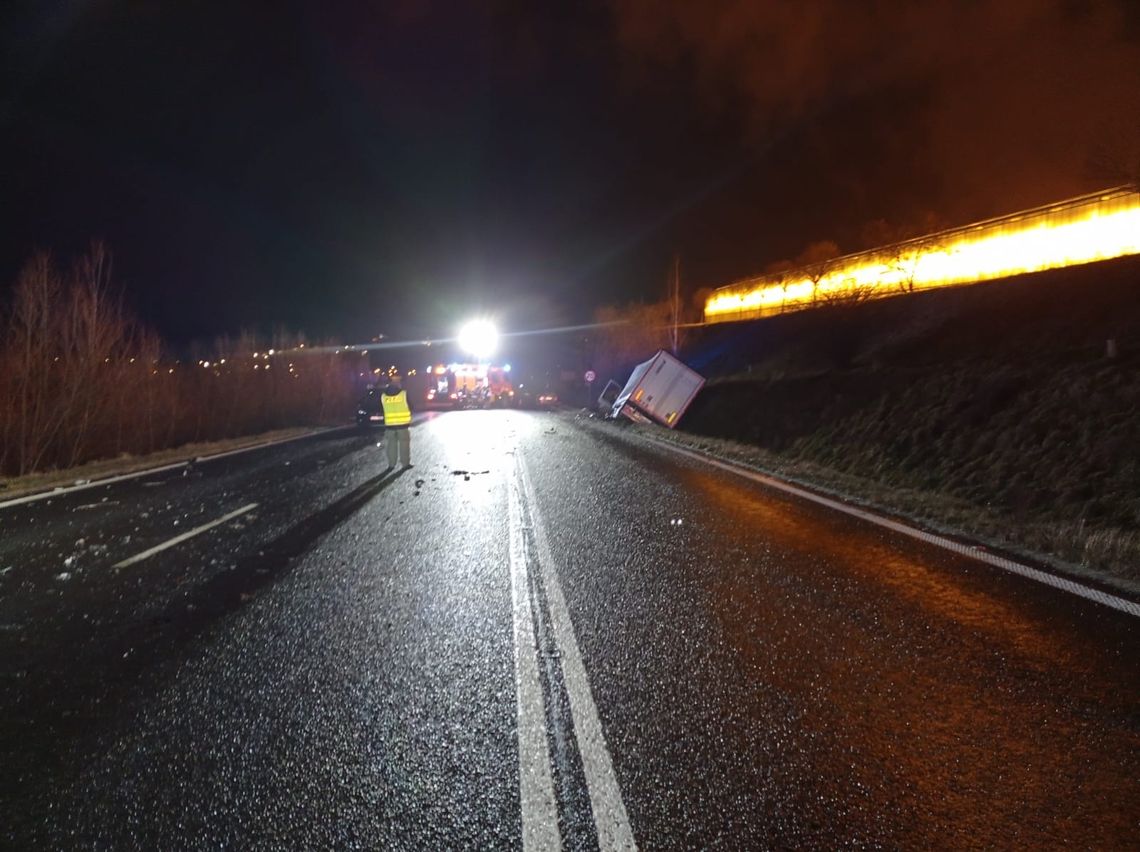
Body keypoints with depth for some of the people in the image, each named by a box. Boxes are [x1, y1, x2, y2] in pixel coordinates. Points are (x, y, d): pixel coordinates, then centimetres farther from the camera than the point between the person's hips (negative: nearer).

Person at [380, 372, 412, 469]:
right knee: (404, 444, 7)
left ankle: (391, 464, 12)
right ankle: (406, 463, 9)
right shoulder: (404, 393, -7)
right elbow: (410, 407, 3)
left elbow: (382, 409, 10)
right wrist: (409, 418, 19)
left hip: (389, 424, 2)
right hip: (403, 423, -2)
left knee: (391, 445, 10)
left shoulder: (383, 395, 0)